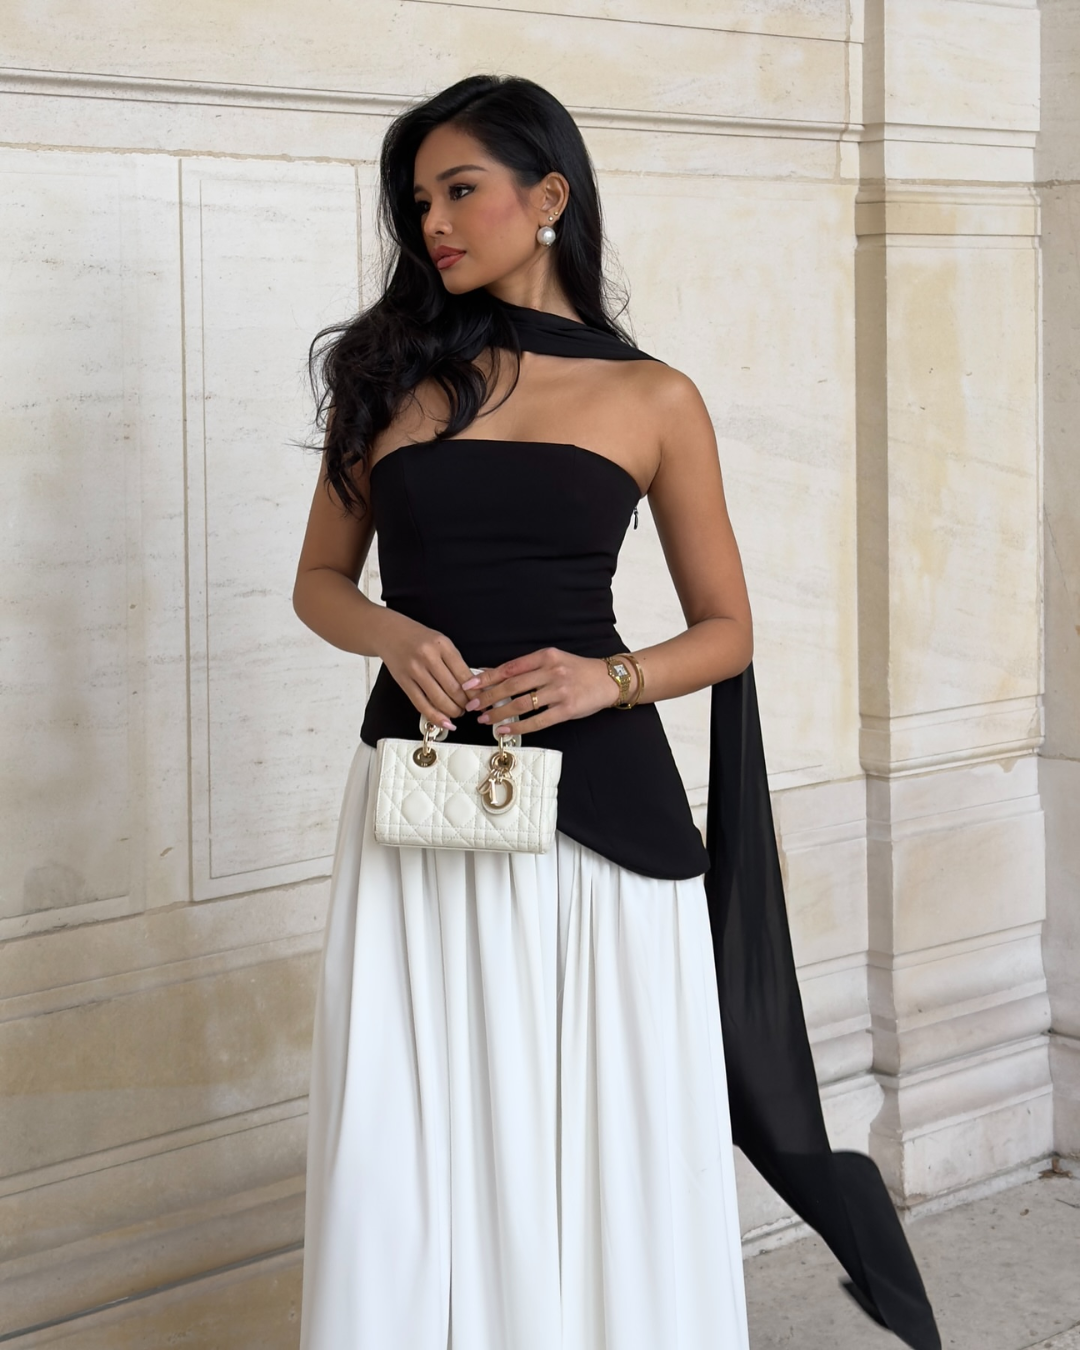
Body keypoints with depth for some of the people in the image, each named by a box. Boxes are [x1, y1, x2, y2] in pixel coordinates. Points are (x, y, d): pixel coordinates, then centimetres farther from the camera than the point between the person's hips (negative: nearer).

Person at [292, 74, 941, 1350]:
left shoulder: (653, 400, 5)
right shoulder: (392, 371, 10)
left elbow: (726, 630, 8)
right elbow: (320, 580, 14)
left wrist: (610, 676, -12)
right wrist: (393, 633, -8)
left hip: (597, 811, -1)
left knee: (600, 1140, 2)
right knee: (412, 1152, 0)